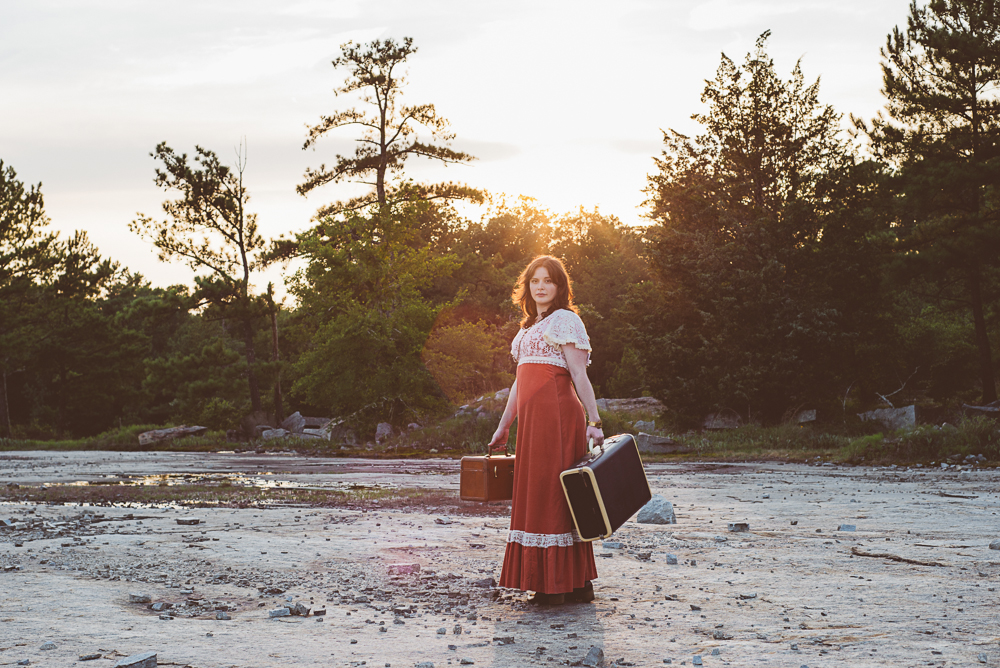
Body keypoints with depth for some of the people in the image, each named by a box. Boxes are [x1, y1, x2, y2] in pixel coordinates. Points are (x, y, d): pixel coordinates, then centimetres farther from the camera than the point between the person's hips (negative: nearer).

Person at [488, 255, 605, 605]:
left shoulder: (565, 320, -1)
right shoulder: (529, 327, 22)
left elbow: (579, 374, -8)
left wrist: (594, 422, -14)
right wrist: (503, 427, 23)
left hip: (557, 412, -8)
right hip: (533, 418, 8)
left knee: (552, 493, -8)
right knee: (535, 494, 6)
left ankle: (559, 584, -4)